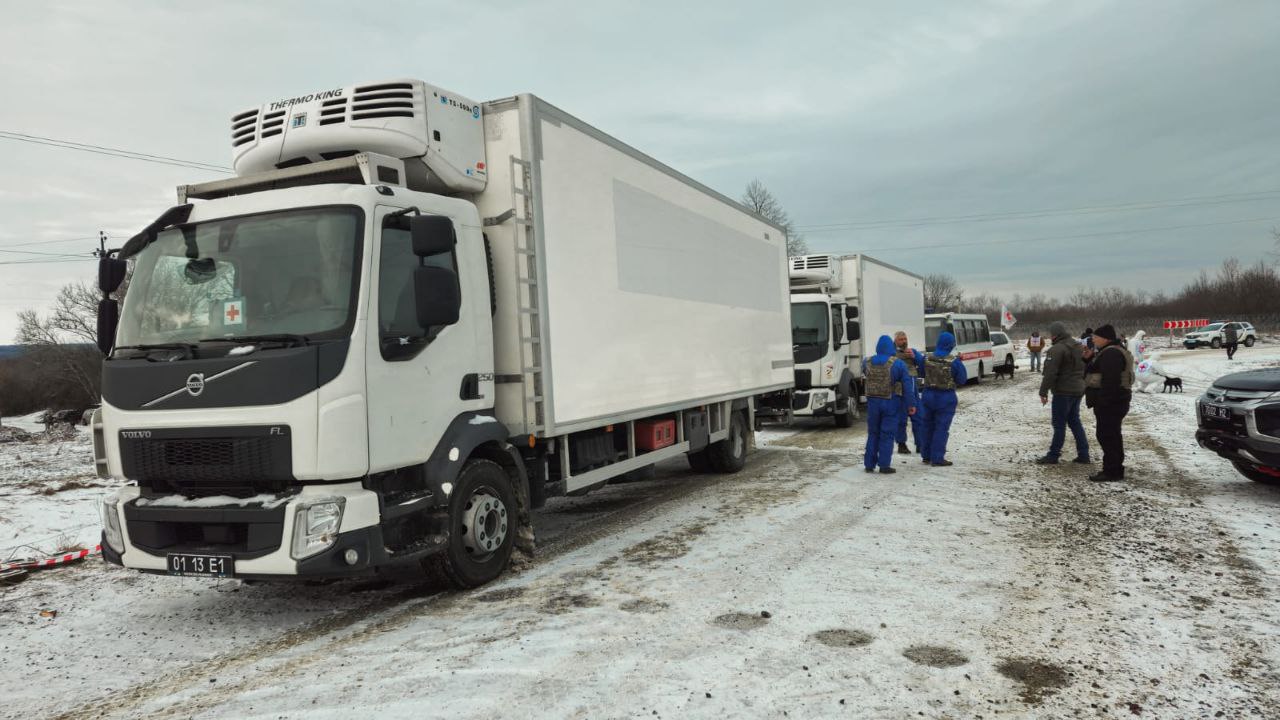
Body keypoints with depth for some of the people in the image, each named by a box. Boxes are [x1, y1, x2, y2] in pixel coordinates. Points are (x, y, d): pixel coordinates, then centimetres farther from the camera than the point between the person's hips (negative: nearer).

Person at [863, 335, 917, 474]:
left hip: (873, 402, 3)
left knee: (873, 433, 13)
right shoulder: (898, 364, -10)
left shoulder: (867, 362, -1)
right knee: (887, 434, 2)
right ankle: (884, 465, 3)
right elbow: (907, 385, -8)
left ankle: (869, 464, 14)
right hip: (891, 404, -3)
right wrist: (911, 404, -3)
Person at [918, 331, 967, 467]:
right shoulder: (954, 362, -17)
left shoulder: (926, 359, -4)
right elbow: (962, 380, -8)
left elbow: (922, 373, 11)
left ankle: (926, 456, 23)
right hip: (946, 398, -4)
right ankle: (937, 458, 3)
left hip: (929, 395, 4)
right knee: (941, 427, 2)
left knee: (927, 426, 15)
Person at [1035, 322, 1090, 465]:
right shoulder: (1079, 347, 13)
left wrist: (1043, 391, -15)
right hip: (1078, 390, 9)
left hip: (1063, 391, -9)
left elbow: (1050, 373, -21)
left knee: (1059, 424, -3)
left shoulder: (1057, 349, -17)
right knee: (1075, 421, 15)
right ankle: (1083, 454, 14)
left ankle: (1053, 455, 2)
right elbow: (1085, 369, 20)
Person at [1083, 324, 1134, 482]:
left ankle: (1111, 471, -6)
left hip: (1109, 403, -12)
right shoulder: (1109, 352, 18)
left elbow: (1110, 380, -26)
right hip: (1112, 402, 12)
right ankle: (1115, 469, 25)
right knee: (1112, 436, 17)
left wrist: (1103, 400, -27)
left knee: (1107, 435, -8)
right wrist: (1090, 358, 11)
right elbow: (1099, 371, 23)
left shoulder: (1110, 353, -18)